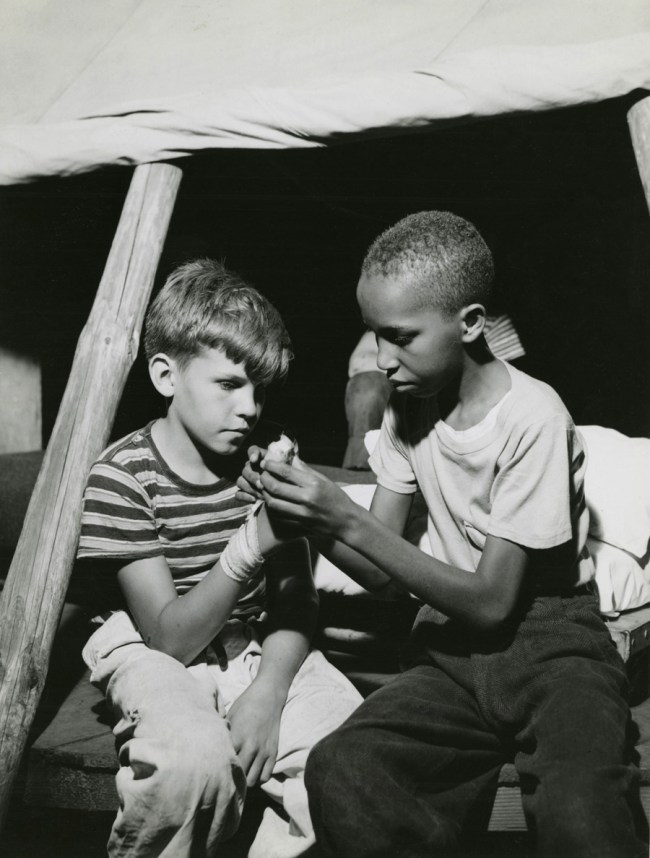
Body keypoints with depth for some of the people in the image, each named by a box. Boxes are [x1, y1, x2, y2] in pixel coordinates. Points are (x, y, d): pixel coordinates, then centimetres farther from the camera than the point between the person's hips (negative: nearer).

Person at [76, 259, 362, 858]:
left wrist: (266, 694, -20)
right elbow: (172, 638, -20)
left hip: (260, 649, 4)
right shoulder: (122, 477, -17)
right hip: (157, 654, -3)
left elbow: (297, 606, -2)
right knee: (197, 756, -34)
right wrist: (249, 550, -35)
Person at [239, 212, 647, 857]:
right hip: (454, 646, 5)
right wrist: (308, 516, -15)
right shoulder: (408, 406, 4)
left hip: (547, 640, -5)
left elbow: (493, 602, -15)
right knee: (337, 772, -24)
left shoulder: (532, 416, -15)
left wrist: (346, 522, -22)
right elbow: (381, 574, 5)